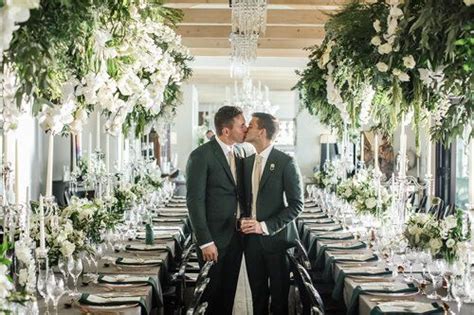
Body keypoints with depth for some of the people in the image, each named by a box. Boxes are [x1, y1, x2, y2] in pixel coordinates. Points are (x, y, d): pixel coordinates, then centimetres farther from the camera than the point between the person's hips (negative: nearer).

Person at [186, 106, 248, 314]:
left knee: (229, 291, 14)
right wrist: (205, 242, -18)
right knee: (212, 292, 5)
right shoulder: (201, 156, -14)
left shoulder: (240, 154, 8)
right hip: (214, 237, -6)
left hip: (237, 235, 6)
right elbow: (194, 201, -16)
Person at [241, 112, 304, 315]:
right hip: (251, 238, 5)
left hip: (276, 238, -5)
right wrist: (243, 221, -3)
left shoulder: (285, 162, -10)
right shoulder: (247, 162, 10)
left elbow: (296, 204, -11)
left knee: (279, 297, 4)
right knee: (258, 295, 11)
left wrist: (265, 226, -18)